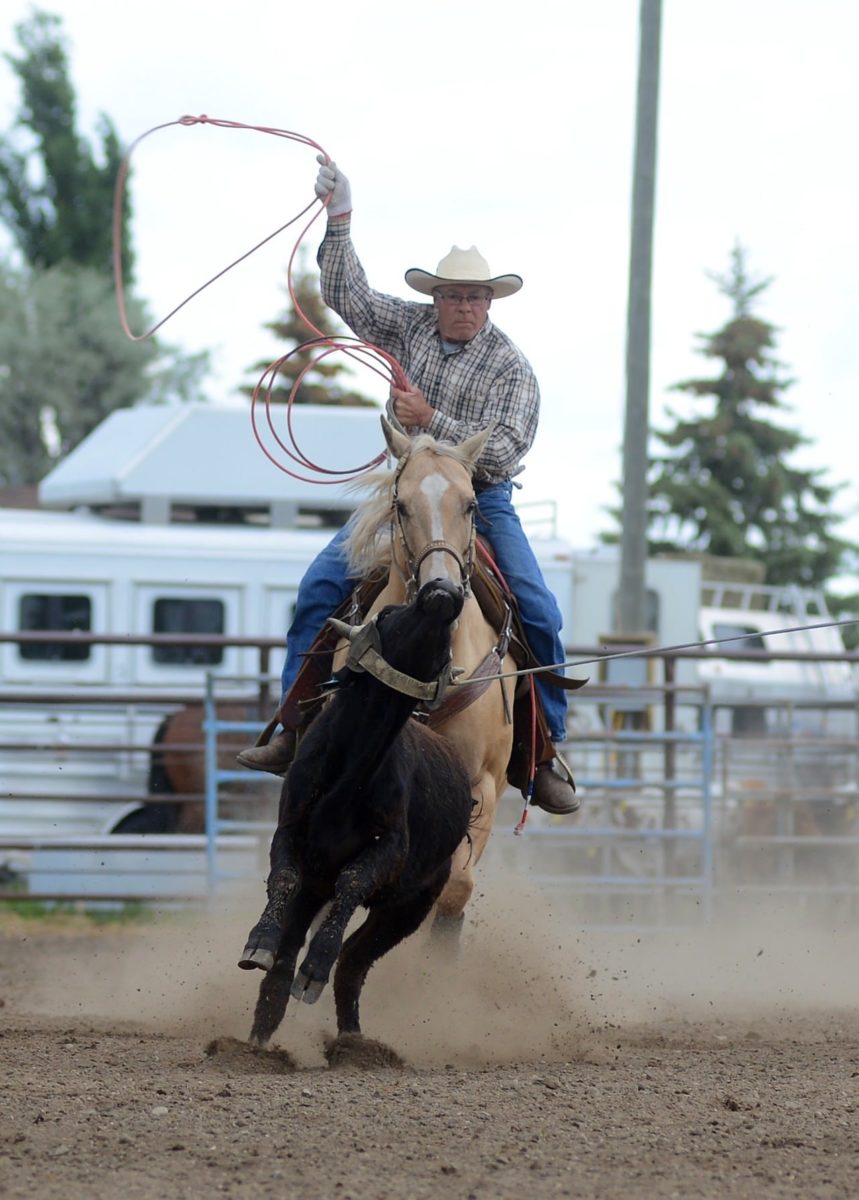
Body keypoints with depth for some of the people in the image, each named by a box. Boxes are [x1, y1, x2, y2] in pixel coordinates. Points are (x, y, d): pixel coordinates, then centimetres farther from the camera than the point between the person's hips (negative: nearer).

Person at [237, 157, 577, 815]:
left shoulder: (511, 367, -8)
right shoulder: (410, 325, 3)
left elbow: (503, 450, -17)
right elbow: (349, 295, 3)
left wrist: (431, 420, -25)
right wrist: (339, 220, -7)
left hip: (480, 502, -3)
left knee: (539, 612, -20)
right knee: (320, 586, -16)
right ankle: (293, 726, -13)